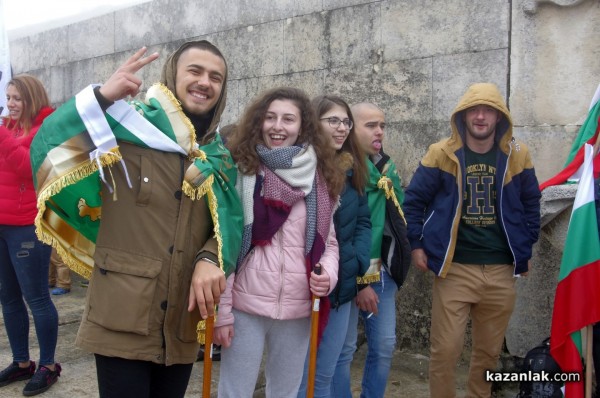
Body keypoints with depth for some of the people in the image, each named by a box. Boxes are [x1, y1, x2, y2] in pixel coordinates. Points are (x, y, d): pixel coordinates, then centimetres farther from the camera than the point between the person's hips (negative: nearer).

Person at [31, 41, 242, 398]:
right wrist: (101, 97, -23)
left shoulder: (219, 155, 8)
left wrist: (210, 259, -11)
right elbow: (46, 153, -15)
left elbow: (229, 222, 9)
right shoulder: (127, 127, -5)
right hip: (122, 320, -4)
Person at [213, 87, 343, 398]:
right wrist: (220, 310, -8)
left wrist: (327, 272, -10)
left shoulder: (320, 178, 6)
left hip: (298, 309, 4)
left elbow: (327, 241, 11)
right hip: (245, 305, -3)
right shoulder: (240, 170, -5)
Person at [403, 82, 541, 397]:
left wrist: (526, 246, 12)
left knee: (489, 350, 16)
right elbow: (414, 200, 1)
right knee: (445, 349, -2)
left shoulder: (517, 155, 3)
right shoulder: (441, 153, -5)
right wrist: (416, 244, -3)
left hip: (501, 271, 3)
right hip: (454, 268, -3)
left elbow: (531, 204, 15)